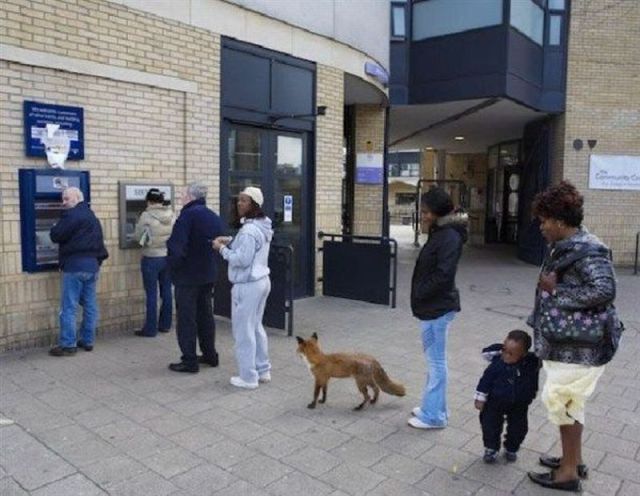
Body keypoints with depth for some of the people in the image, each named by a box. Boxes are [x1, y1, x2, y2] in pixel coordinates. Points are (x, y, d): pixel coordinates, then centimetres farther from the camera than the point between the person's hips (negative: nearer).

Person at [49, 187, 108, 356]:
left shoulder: (71, 215, -10)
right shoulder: (92, 216, 19)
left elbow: (56, 236, -12)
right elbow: (99, 240, 21)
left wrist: (55, 228, 10)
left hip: (75, 265, -9)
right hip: (92, 265, 9)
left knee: (69, 307, -3)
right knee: (90, 305, 11)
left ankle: (68, 345, -1)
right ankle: (88, 341, 18)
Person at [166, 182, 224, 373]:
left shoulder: (189, 215, -17)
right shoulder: (214, 217, 9)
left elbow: (176, 245, -23)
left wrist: (173, 264, -8)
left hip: (188, 275, -8)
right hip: (208, 274, 8)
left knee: (187, 318, 1)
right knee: (205, 315, 17)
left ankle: (189, 361, 6)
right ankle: (210, 355, 25)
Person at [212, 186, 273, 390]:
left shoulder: (249, 230, -22)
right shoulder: (262, 226, 10)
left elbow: (242, 260, -24)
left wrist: (223, 249, -12)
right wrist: (231, 243, 10)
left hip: (247, 286, -10)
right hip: (262, 281, 10)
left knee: (244, 331, 2)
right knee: (256, 327, 19)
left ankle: (248, 377, 11)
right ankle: (263, 370, 29)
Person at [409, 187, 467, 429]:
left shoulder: (449, 237, -18)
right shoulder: (439, 233, 12)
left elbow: (443, 275, -24)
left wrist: (419, 296, -13)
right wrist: (420, 299, 10)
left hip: (437, 308, -10)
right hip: (433, 306, 10)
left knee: (436, 360, 1)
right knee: (434, 359, 18)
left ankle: (433, 415, 12)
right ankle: (435, 406, 31)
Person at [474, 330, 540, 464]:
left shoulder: (531, 364, -20)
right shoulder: (497, 362, -22)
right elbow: (486, 379, -14)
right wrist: (480, 398, -11)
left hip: (519, 405, 2)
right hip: (495, 402, -1)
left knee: (518, 429, 12)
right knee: (490, 426, 3)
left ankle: (511, 449, 38)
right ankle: (491, 448, 26)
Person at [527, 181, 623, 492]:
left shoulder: (587, 251, -19)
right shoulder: (563, 248, 11)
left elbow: (605, 290, -28)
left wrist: (556, 291, -21)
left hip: (579, 345, -10)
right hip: (565, 341, 10)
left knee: (558, 400, -1)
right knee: (569, 402, 19)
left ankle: (569, 473, 14)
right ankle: (574, 461, 35)